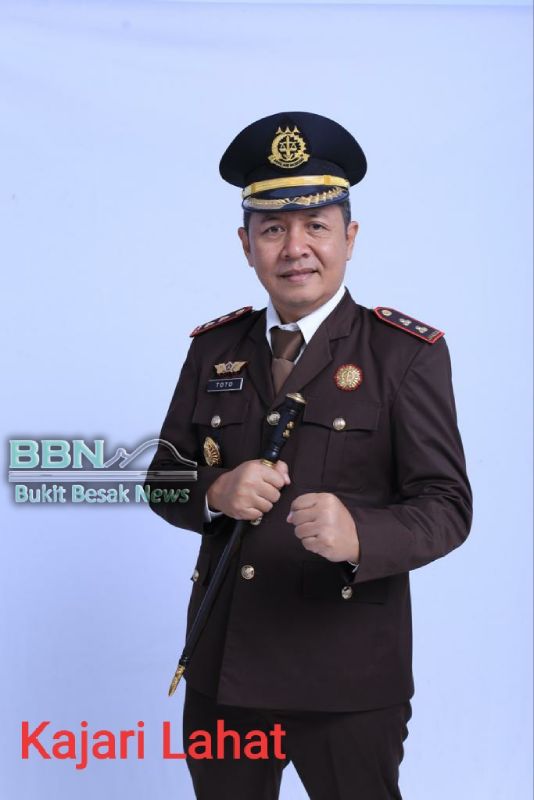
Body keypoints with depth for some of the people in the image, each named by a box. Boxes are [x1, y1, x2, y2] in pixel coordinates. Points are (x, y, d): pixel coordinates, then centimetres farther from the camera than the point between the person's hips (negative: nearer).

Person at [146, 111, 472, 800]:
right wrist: (214, 493, -14)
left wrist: (360, 535, -32)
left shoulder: (408, 354, -7)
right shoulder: (214, 348, 5)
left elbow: (446, 506, -11)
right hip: (221, 666, 4)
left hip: (349, 681, -4)